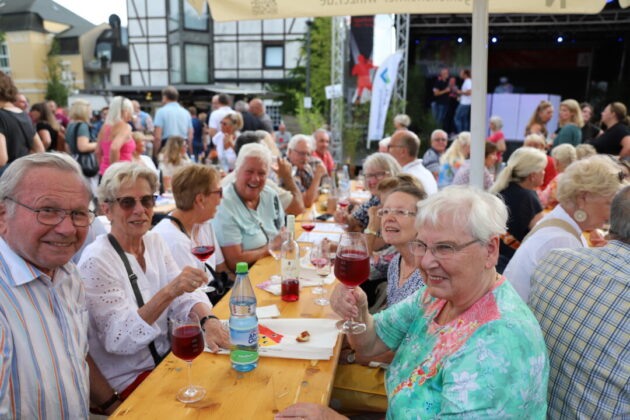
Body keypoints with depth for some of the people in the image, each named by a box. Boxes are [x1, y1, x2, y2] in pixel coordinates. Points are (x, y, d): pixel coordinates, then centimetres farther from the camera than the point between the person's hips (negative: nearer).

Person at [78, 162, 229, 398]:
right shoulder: (96, 261, -18)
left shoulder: (155, 242, 2)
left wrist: (208, 320, -24)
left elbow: (185, 296, -3)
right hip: (128, 379, -6)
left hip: (167, 356, 6)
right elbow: (118, 339, -24)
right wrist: (168, 292, -37)